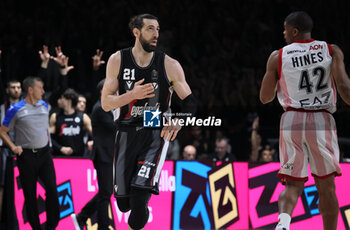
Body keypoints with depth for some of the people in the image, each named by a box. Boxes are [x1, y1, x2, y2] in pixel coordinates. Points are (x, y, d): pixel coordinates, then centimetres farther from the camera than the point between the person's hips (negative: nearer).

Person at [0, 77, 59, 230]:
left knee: (52, 189, -8)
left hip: (44, 153, 4)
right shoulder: (16, 109, -7)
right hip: (26, 155, -4)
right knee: (30, 194, 2)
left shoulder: (44, 106, 9)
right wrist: (13, 146, -14)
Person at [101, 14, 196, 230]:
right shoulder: (118, 61, -1)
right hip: (126, 134, 2)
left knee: (140, 194, -22)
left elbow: (190, 101, 5)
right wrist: (132, 95, -21)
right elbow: (106, 103, -3)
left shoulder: (170, 65, -3)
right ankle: (142, 212, 40)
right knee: (123, 202, 5)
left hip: (156, 134, -2)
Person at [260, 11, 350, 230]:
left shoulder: (278, 56, 4)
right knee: (326, 185, 11)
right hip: (322, 121, 0)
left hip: (292, 121, 1)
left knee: (293, 184, 3)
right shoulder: (332, 51, 3)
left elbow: (265, 97, 9)